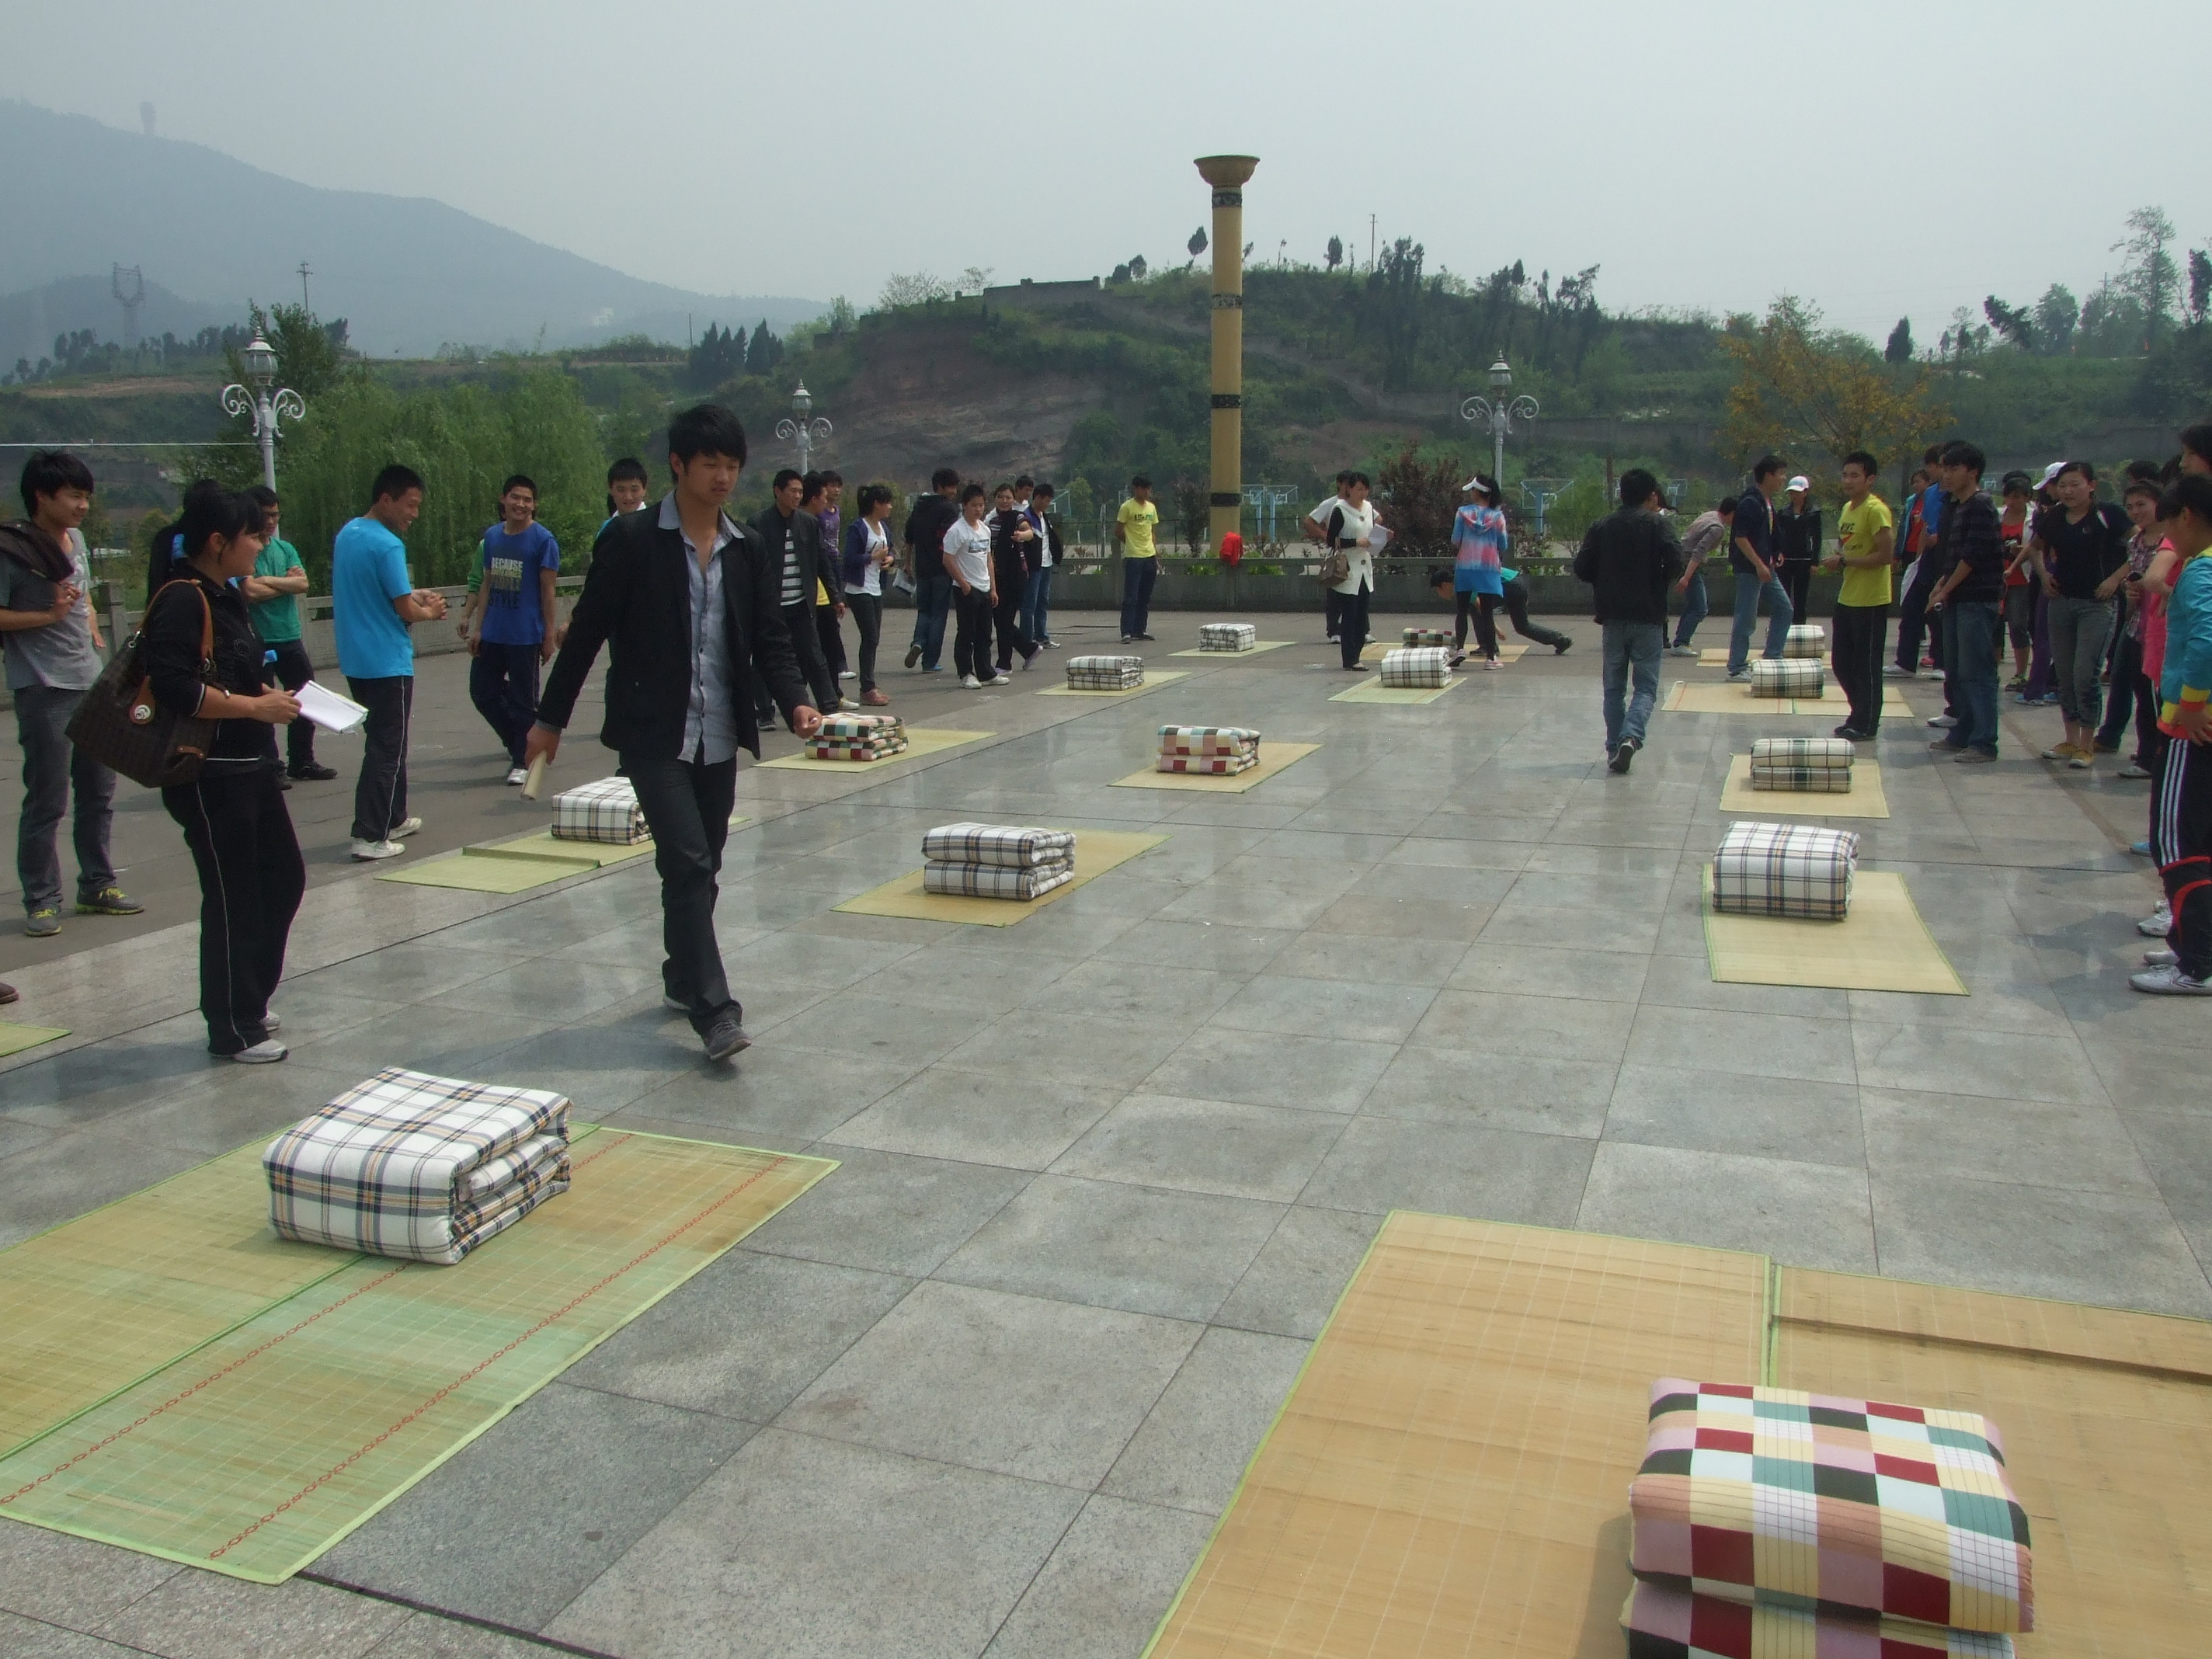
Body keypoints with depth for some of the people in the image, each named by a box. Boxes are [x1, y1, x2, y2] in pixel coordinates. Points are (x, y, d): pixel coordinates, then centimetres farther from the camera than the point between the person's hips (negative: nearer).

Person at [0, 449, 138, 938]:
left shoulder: (76, 538, 11)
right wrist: (49, 615, -18)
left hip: (90, 683, 8)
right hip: (44, 692, -8)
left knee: (99, 790, 14)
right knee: (47, 801, -2)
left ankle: (97, 886, 25)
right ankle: (41, 901, 8)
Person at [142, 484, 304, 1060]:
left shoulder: (226, 597, 14)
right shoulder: (181, 601, -16)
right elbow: (174, 688, -27)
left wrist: (271, 695, 7)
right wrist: (256, 706, -21)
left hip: (251, 765, 10)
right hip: (209, 775, -10)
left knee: (283, 879, 17)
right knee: (233, 899, -1)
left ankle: (250, 1002, 31)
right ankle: (233, 1029, 12)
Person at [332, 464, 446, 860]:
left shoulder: (346, 534, 10)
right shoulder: (387, 545, -17)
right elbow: (406, 610, -17)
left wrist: (413, 594, 10)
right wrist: (430, 612, 3)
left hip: (355, 660, 9)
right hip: (388, 663, -9)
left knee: (384, 742, 19)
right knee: (387, 750, -4)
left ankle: (392, 819, 29)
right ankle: (370, 837, -6)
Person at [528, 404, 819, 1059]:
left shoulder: (751, 549, 7)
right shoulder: (632, 538, -6)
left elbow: (770, 639, 6)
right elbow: (587, 630, -3)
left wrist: (796, 703, -12)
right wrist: (550, 718, 0)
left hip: (719, 735, 5)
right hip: (654, 733, -5)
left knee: (701, 866, 13)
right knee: (688, 862, -13)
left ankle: (683, 977, 32)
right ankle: (713, 1010, -11)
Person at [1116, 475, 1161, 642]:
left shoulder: (1151, 507, 12)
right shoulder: (1127, 507, -8)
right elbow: (1118, 532, -5)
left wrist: (1154, 549, 11)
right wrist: (1132, 543, 5)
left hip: (1150, 556, 7)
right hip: (1133, 557, -7)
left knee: (1145, 598, 10)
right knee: (1130, 597, -9)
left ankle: (1140, 630, 17)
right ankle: (1127, 633, -10)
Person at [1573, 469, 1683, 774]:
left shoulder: (1602, 526, 7)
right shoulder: (1659, 524, -2)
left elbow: (1582, 569, 2)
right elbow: (1675, 564, -13)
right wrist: (1656, 583, 6)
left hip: (1613, 616, 3)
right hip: (1648, 616, -3)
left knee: (1614, 687, 12)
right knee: (1646, 685, 2)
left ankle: (1614, 749, 8)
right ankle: (1630, 737, -21)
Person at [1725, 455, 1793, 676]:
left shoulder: (1767, 502, 13)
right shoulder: (1749, 502, -17)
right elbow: (1740, 538, -21)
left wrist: (1770, 561, 20)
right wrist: (1759, 565, -22)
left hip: (1765, 568, 10)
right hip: (1749, 569, -10)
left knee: (1784, 609, 11)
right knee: (1746, 618, -4)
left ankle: (1773, 657, 18)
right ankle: (1736, 668, 3)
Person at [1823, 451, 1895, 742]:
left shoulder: (1876, 510, -15)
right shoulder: (1847, 508, 13)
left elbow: (1886, 555, -22)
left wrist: (1844, 560, -17)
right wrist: (1837, 560, 4)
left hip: (1870, 601, -9)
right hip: (1847, 598, 9)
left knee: (1866, 665, -1)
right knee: (1842, 662, 13)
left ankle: (1866, 725, 8)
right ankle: (1859, 716, 26)